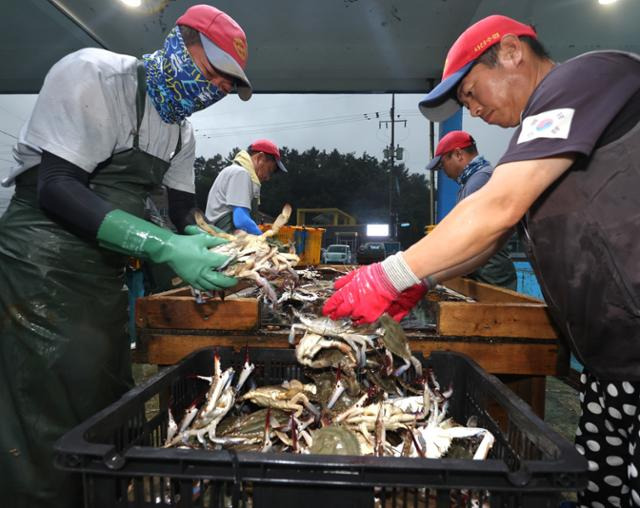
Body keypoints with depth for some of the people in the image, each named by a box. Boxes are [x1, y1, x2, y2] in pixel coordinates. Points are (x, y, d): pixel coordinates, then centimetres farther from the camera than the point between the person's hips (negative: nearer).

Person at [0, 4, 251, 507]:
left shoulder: (181, 131, 10)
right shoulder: (94, 74, -12)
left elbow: (183, 217, 11)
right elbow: (56, 188, -22)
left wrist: (221, 251, -9)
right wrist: (164, 246, -29)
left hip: (105, 280, 7)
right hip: (42, 274, -7)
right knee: (51, 438, 0)